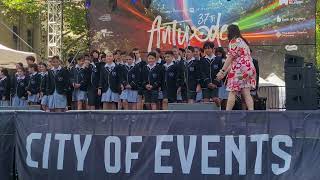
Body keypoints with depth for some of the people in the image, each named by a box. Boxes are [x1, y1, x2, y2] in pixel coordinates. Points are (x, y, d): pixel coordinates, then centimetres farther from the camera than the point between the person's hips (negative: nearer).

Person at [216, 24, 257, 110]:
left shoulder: (234, 41, -3)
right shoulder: (243, 41, 25)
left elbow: (230, 57, -10)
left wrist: (222, 71, -10)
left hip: (240, 69, -8)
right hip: (248, 69, 8)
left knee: (232, 93, -7)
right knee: (247, 93, 1)